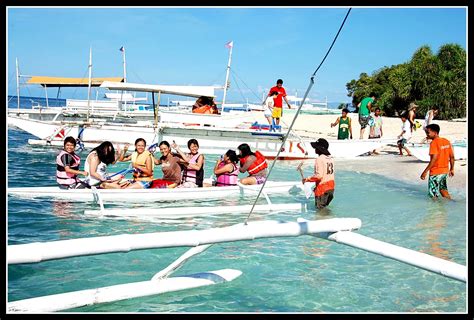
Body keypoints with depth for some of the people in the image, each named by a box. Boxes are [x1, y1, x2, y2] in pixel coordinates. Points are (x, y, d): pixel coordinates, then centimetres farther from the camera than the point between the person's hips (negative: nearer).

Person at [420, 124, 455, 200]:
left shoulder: (434, 143, -17)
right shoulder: (447, 141, 5)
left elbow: (434, 159, -24)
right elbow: (452, 156, 9)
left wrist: (425, 171, -21)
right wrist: (452, 169, 21)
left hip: (435, 172, -8)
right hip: (445, 171, 8)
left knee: (433, 195, 1)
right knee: (443, 190, 25)